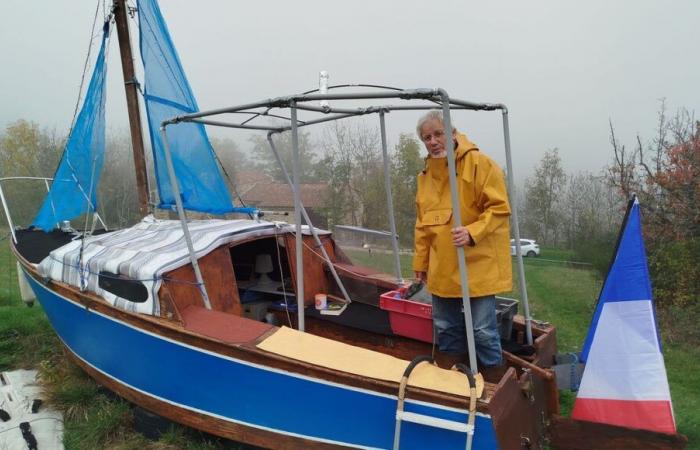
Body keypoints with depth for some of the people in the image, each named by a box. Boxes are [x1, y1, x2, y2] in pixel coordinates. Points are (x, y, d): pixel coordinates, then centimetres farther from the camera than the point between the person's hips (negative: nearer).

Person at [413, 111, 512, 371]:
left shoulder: (479, 163, -9)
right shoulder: (426, 174, 10)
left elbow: (499, 208, -12)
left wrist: (472, 232, -26)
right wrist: (421, 262, 15)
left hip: (478, 265, -6)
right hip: (442, 268, 6)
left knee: (483, 329, -1)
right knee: (445, 327, 16)